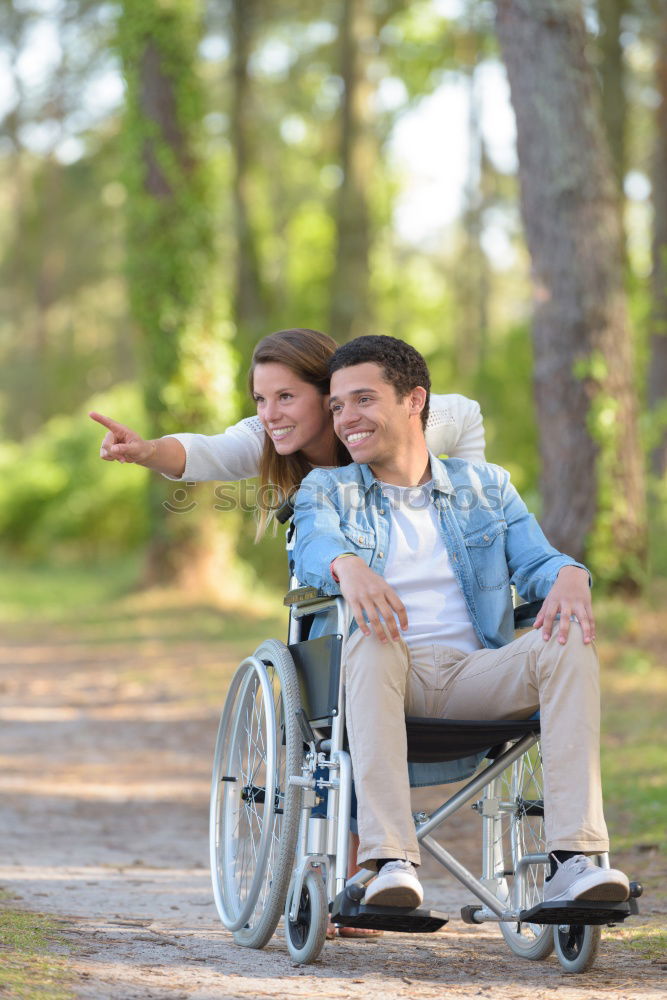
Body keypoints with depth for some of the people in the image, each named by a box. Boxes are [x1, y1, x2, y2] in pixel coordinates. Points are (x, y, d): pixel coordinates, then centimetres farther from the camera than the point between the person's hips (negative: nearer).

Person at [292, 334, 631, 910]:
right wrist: (348, 566, -32)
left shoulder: (486, 488, 22)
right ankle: (392, 862, -48)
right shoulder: (326, 490, 16)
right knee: (373, 636, -37)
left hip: (475, 676, 2)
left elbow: (535, 561, 7)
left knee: (570, 640, -27)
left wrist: (568, 576, -19)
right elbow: (315, 549, -6)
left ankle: (574, 861, -38)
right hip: (382, 675, -2)